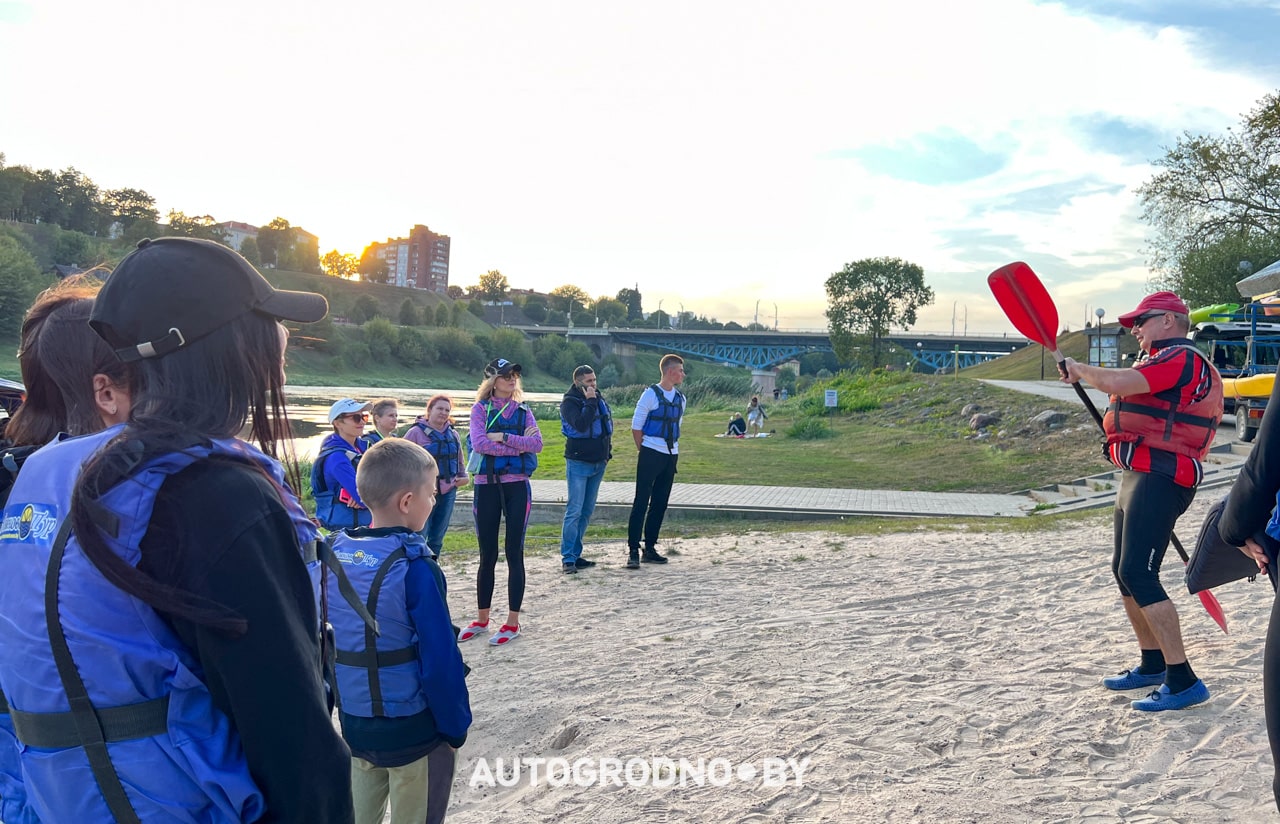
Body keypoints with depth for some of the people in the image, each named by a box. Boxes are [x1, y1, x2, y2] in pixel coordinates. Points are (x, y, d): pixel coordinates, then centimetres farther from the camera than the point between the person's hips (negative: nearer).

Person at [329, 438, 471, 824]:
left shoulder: (335, 551, -3)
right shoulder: (413, 567, -22)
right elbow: (440, 659, -21)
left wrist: (339, 705, 18)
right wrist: (455, 728, -8)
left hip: (355, 725, 6)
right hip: (414, 730, -6)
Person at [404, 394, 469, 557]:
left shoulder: (453, 434, 12)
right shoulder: (416, 432, -6)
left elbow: (459, 461, 24)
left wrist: (464, 476, 8)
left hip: (448, 493, 6)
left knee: (437, 539, 12)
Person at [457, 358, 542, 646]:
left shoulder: (523, 411, 8)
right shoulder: (481, 409, 3)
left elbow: (537, 443, -7)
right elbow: (479, 443, -14)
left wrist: (503, 437, -15)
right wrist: (518, 446, -13)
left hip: (517, 485, 1)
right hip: (487, 485, -1)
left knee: (514, 552, 2)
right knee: (487, 555, 7)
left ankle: (513, 622, 9)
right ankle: (482, 619, 21)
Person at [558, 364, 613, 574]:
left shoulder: (598, 398, 11)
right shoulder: (569, 402, -10)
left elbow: (608, 423, 22)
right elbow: (580, 425, -26)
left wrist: (607, 451, 16)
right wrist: (590, 402, -22)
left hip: (598, 463, 7)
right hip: (578, 463, -7)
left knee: (587, 511, 10)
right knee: (574, 511, -9)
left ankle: (575, 554, 17)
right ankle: (567, 558, -5)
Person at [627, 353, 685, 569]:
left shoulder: (680, 398, 11)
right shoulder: (651, 395, -8)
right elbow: (636, 426, -6)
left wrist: (673, 449, 12)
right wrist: (644, 450, -2)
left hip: (671, 456, 7)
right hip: (651, 454, -7)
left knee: (660, 503, 10)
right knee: (641, 502, -7)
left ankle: (650, 548, 17)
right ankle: (633, 550, -5)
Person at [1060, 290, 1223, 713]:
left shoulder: (1181, 358, -11)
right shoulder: (1167, 362, 24)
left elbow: (1118, 382, -27)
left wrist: (1078, 370, -9)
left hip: (1158, 481, -11)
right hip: (1138, 477, 11)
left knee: (1138, 574, -17)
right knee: (1125, 571, 15)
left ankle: (1183, 680, -14)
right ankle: (1153, 665, 27)